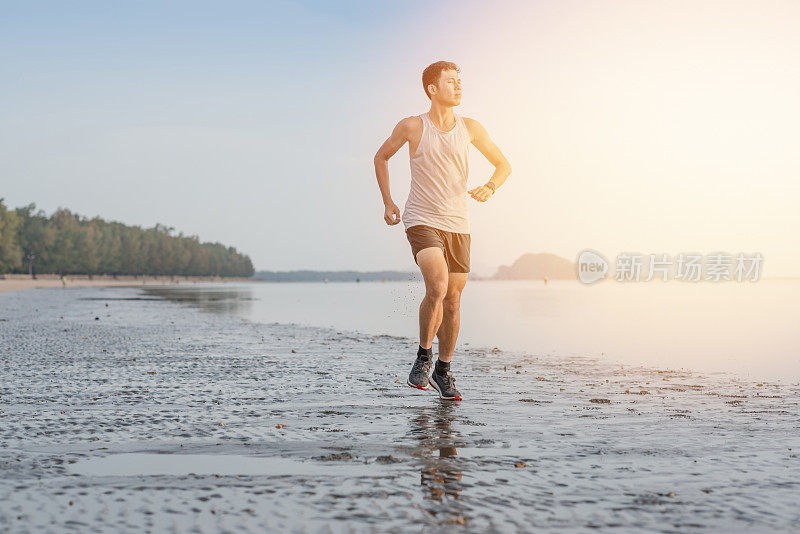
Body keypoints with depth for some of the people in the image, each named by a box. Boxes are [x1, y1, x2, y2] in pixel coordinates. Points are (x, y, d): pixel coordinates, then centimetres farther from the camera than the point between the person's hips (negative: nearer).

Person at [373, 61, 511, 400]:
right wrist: (387, 203, 8)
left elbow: (503, 165, 12)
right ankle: (423, 357, -2)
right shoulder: (412, 127, -4)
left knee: (453, 300, 6)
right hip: (421, 221, -4)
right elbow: (381, 158, 12)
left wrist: (490, 187, -9)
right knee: (437, 288, -24)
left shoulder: (470, 128, 3)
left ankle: (443, 372, 23)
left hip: (457, 225, 4)